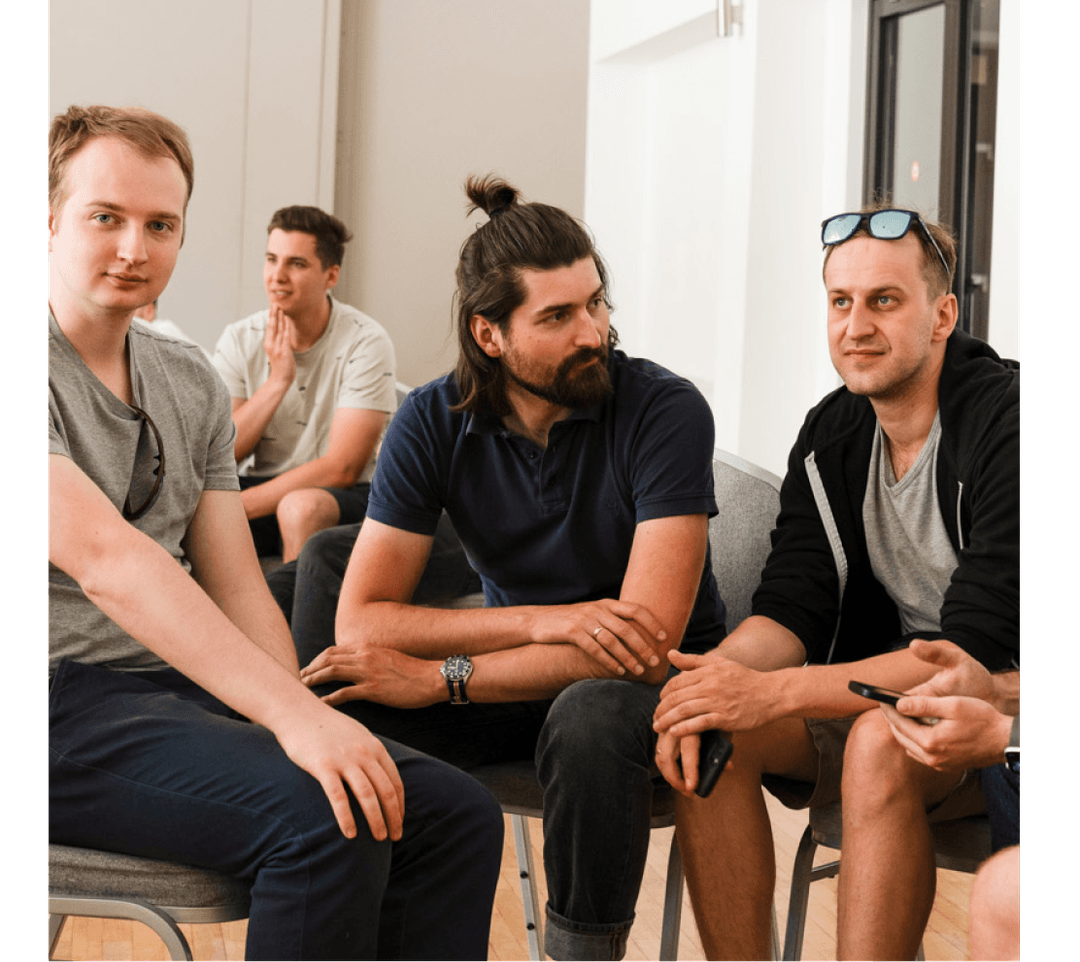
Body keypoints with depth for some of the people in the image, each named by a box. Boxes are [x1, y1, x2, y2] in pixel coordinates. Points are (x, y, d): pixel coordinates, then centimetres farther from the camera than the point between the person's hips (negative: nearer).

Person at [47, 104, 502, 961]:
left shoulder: (193, 382, 14)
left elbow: (237, 592, 12)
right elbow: (104, 559, -23)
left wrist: (307, 718, -7)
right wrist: (292, 715, -30)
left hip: (183, 691, 7)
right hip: (60, 701, -7)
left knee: (457, 816, -8)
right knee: (326, 821, -29)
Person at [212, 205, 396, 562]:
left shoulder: (365, 342, -11)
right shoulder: (239, 340, 1)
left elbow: (341, 469, -17)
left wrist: (239, 505, -22)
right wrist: (278, 380, -16)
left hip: (345, 497, -3)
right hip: (264, 491, 3)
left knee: (301, 506, -37)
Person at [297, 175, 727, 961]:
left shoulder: (664, 410, -19)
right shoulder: (434, 422, -7)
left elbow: (648, 642, -26)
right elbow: (359, 620, -13)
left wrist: (442, 676, -26)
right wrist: (540, 621, -25)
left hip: (645, 687, -3)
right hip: (517, 676, 3)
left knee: (591, 714, -37)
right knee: (334, 693, -21)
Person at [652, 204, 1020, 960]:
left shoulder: (1004, 423, -19)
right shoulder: (831, 434, 3)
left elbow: (975, 651, -25)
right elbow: (791, 609, -2)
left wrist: (772, 692, -33)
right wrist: (719, 673, -26)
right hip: (883, 691, 6)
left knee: (880, 744, -35)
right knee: (706, 732, -18)